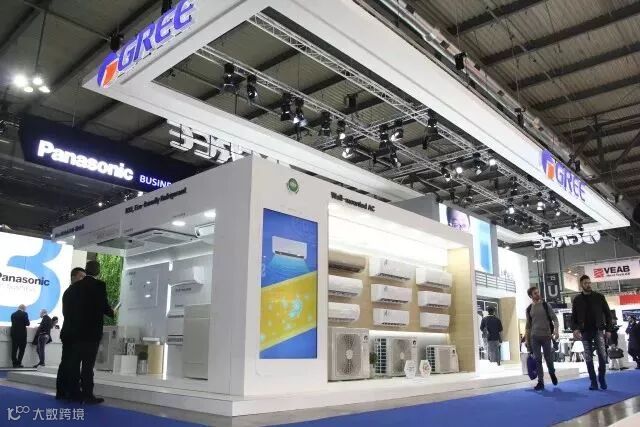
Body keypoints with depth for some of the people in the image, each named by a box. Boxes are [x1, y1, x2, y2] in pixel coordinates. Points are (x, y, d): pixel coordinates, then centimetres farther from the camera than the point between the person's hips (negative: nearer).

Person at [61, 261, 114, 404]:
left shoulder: (74, 286, 9)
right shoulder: (99, 285, -10)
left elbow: (66, 306, 9)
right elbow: (104, 306, -12)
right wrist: (112, 313, 8)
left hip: (74, 331, 6)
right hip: (91, 331, -6)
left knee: (74, 362, 9)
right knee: (88, 364, -4)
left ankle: (74, 392, 13)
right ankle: (87, 395, -3)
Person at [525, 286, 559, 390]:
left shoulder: (545, 305, 2)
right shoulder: (529, 309, 7)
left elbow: (554, 319, -2)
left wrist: (556, 330, -18)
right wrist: (526, 339, 8)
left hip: (546, 336, -2)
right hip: (534, 337, 2)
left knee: (548, 358, 2)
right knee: (537, 359, 0)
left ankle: (552, 373, 32)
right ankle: (540, 382, 5)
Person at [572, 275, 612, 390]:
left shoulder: (599, 297, 4)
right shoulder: (577, 300, 5)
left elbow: (607, 313, 5)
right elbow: (573, 317, 6)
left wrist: (608, 329, -2)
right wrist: (575, 329, -11)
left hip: (598, 330, -1)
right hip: (585, 332, 1)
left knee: (602, 356, -9)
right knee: (588, 358, 1)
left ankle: (602, 378, 10)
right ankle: (593, 382, 7)